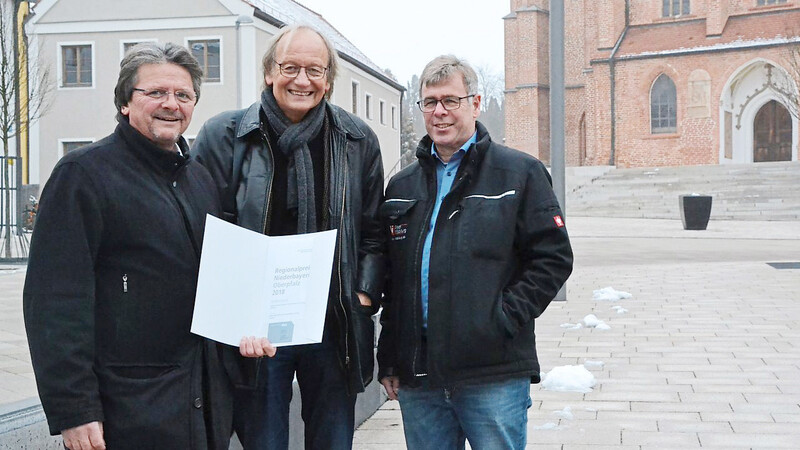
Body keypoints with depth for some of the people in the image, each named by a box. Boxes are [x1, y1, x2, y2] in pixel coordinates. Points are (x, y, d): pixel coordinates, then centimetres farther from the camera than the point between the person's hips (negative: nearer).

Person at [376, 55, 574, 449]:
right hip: (418, 376, 4)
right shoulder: (401, 186, 15)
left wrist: (507, 317, -13)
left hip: (495, 376, -4)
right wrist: (388, 360, 11)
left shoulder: (519, 173, 2)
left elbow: (553, 257, -2)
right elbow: (389, 276, 17)